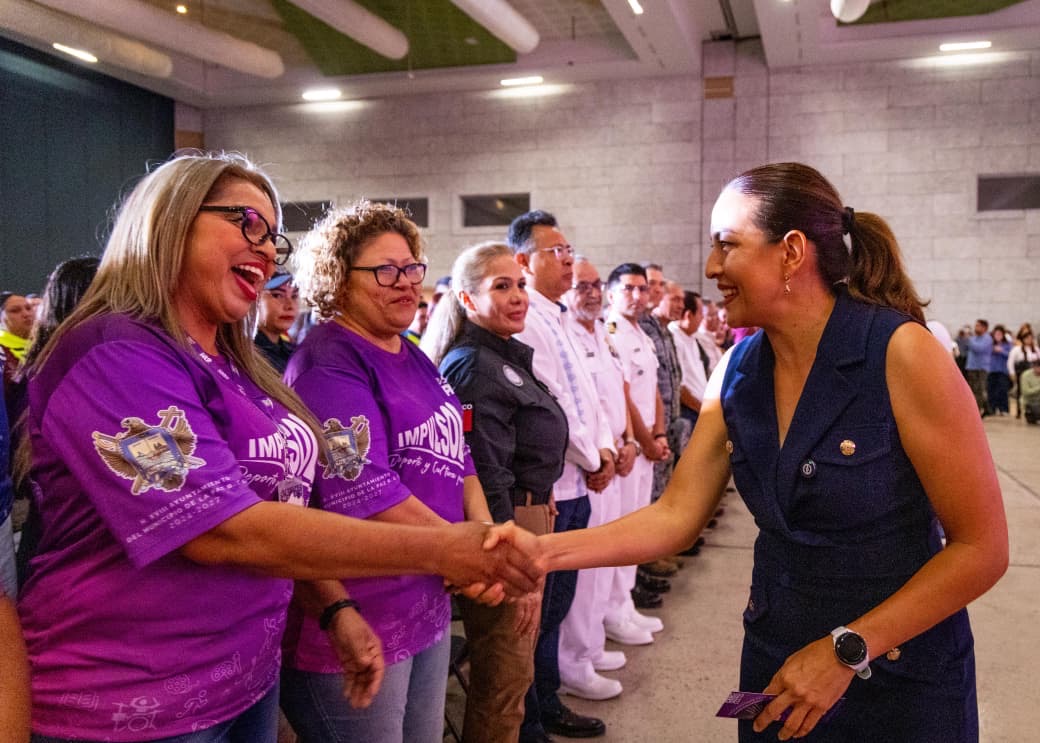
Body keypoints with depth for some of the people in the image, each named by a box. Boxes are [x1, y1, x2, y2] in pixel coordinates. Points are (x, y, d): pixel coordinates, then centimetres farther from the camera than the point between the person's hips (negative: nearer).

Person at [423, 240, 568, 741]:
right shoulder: (473, 366, -18)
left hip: (529, 519, 10)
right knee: (504, 678, 4)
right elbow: (485, 477, -23)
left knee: (514, 670, 21)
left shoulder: (506, 358, 11)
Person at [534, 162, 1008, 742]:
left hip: (899, 682, -4)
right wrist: (544, 551, -15)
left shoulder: (900, 353, -19)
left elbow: (983, 548, -16)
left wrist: (847, 650, -19)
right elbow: (677, 515, -4)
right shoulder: (739, 370, -2)